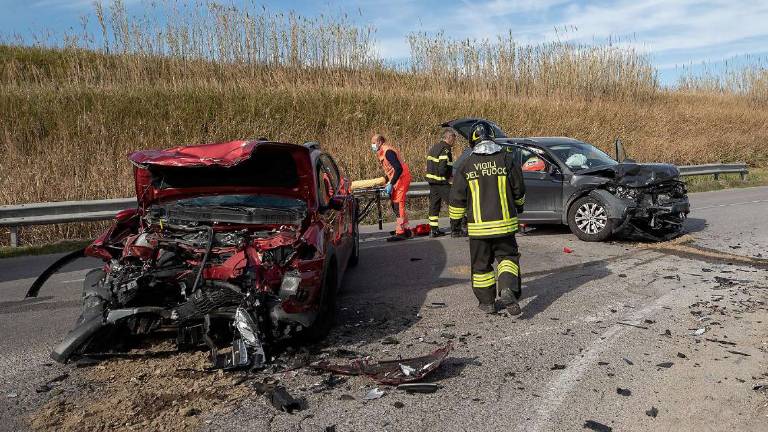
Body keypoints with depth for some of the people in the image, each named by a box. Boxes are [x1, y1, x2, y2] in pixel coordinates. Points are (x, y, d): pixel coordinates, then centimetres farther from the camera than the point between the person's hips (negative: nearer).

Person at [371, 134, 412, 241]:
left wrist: (391, 184, -25)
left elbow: (399, 168, -25)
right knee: (395, 205, 14)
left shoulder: (388, 151, -17)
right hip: (397, 180, 10)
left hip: (401, 179, -10)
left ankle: (400, 232, -10)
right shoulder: (382, 153, 15)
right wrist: (387, 182, 15)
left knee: (398, 205, -11)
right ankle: (406, 230, 22)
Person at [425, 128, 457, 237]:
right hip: (442, 182, -9)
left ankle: (433, 229, 13)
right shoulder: (445, 150, -15)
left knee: (434, 204, 10)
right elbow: (442, 168, -24)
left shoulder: (434, 147, 15)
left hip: (432, 180, 9)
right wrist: (449, 177, -9)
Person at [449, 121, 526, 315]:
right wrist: (519, 206, 25)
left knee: (481, 264, 12)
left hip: (478, 226, 0)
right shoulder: (507, 159, -3)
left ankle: (487, 302, 19)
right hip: (504, 223, 1)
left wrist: (455, 220, 10)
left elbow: (457, 198, -2)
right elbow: (519, 190, 5)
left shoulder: (467, 165, -4)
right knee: (507, 256, 14)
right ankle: (507, 289, -10)